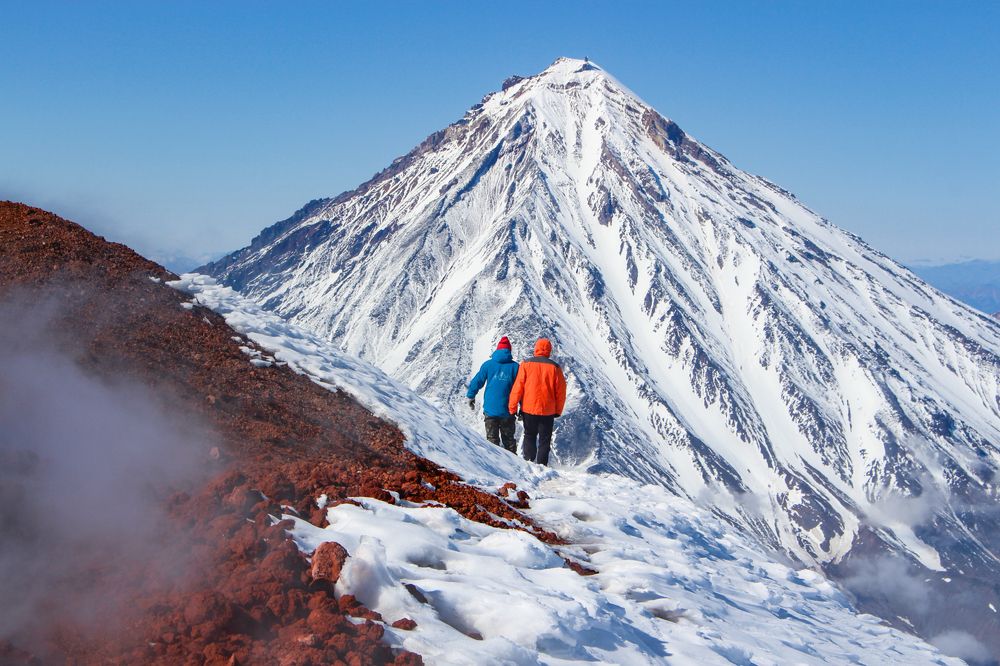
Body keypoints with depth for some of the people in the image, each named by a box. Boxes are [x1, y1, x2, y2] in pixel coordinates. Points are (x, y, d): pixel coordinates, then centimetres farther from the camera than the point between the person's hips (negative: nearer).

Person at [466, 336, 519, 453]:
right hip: (508, 411, 0)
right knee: (509, 439, 12)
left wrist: (470, 396, 19)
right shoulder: (515, 367, -3)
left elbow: (477, 381, 3)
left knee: (492, 439, 8)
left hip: (490, 409, 0)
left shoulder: (488, 365, -2)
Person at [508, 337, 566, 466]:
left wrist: (512, 407, 1)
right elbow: (561, 391, 0)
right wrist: (558, 411, 12)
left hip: (529, 409, 0)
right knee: (544, 440, 10)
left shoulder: (526, 364, -6)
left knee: (529, 437, 16)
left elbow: (517, 387, -7)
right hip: (548, 411, 0)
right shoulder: (554, 367, -4)